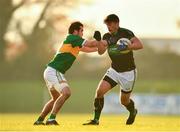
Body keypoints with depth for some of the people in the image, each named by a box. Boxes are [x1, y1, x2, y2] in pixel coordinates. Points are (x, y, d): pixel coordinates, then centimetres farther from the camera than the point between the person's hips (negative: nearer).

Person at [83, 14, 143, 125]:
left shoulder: (126, 33, -16)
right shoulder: (107, 36, 0)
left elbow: (140, 45, -26)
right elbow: (101, 51, -13)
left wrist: (126, 47, -41)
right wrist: (98, 41, -30)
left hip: (128, 72, -4)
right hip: (114, 70, 4)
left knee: (124, 100, 8)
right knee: (100, 91, -15)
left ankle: (133, 112, 43)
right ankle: (96, 119, -7)